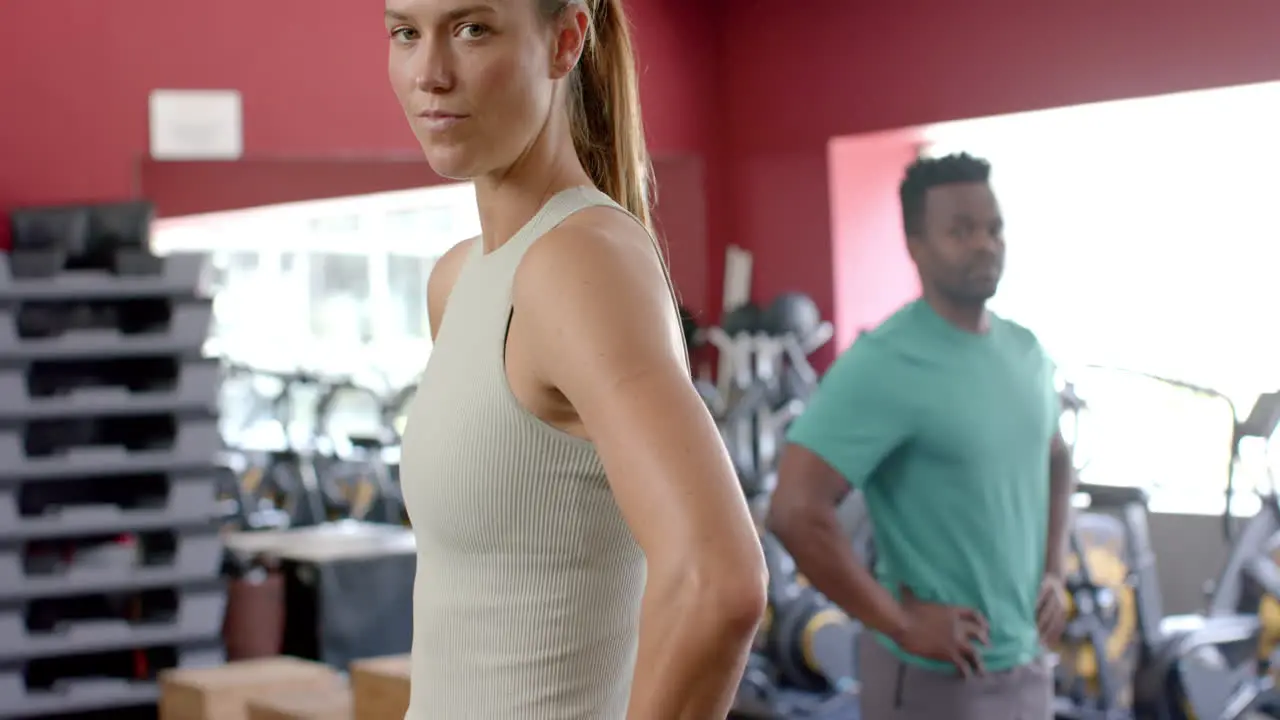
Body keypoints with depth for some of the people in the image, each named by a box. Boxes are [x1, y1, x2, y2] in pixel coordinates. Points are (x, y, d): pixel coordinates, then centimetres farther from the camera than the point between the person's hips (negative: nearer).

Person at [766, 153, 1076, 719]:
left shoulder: (1026, 354, 7)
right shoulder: (884, 367, -18)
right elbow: (795, 511, -24)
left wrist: (1052, 571, 11)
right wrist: (900, 623, -19)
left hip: (1026, 666, 8)